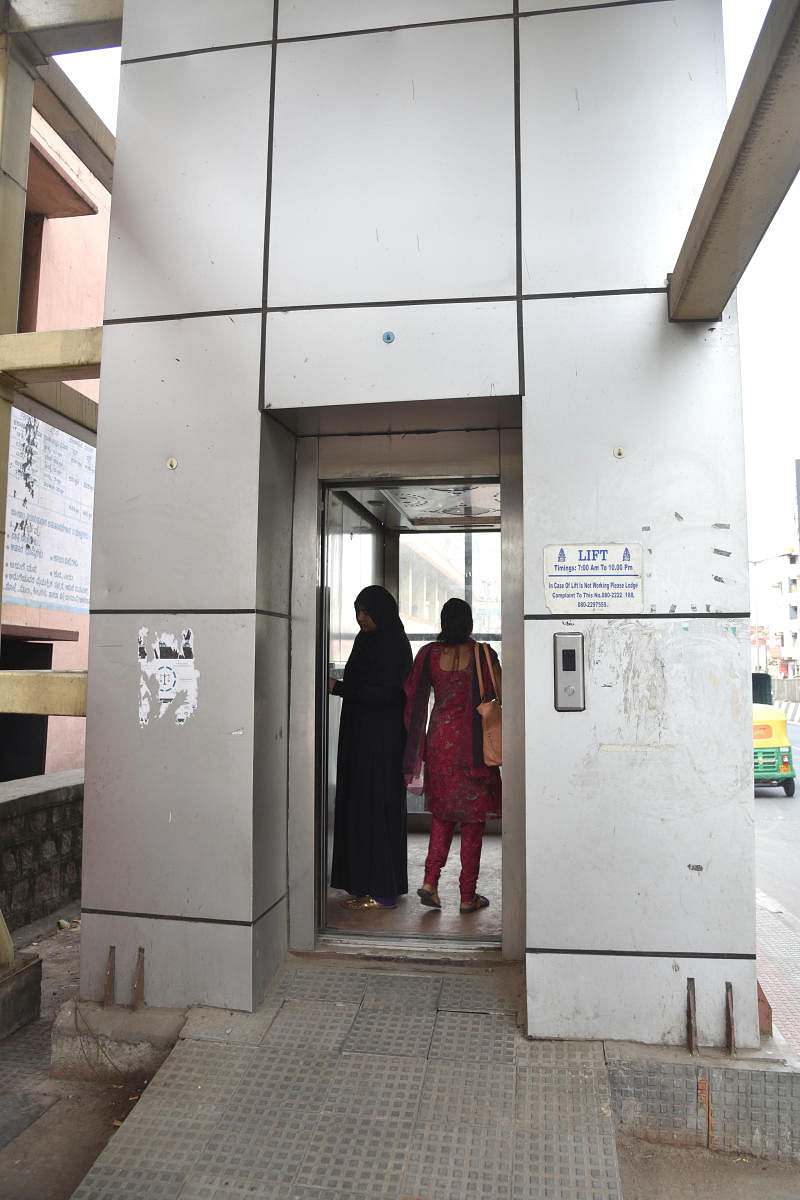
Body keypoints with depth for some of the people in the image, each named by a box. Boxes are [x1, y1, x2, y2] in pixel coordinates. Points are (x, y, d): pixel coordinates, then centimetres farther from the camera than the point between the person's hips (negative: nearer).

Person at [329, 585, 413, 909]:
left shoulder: (393, 645, -14)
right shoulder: (366, 641, 15)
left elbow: (386, 693, -21)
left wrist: (339, 687, -19)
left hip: (381, 739, -10)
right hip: (361, 736, 10)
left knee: (376, 806, -5)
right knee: (360, 805, 12)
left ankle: (382, 891, 4)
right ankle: (366, 883, 23)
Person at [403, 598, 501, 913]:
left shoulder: (429, 654, -1)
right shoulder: (483, 654, -7)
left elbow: (414, 700, 0)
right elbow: (501, 695, -6)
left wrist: (417, 750, 8)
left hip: (439, 739, 3)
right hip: (474, 743, -2)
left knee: (442, 813, 18)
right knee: (473, 819, 8)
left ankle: (430, 881, 7)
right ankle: (468, 896, 14)